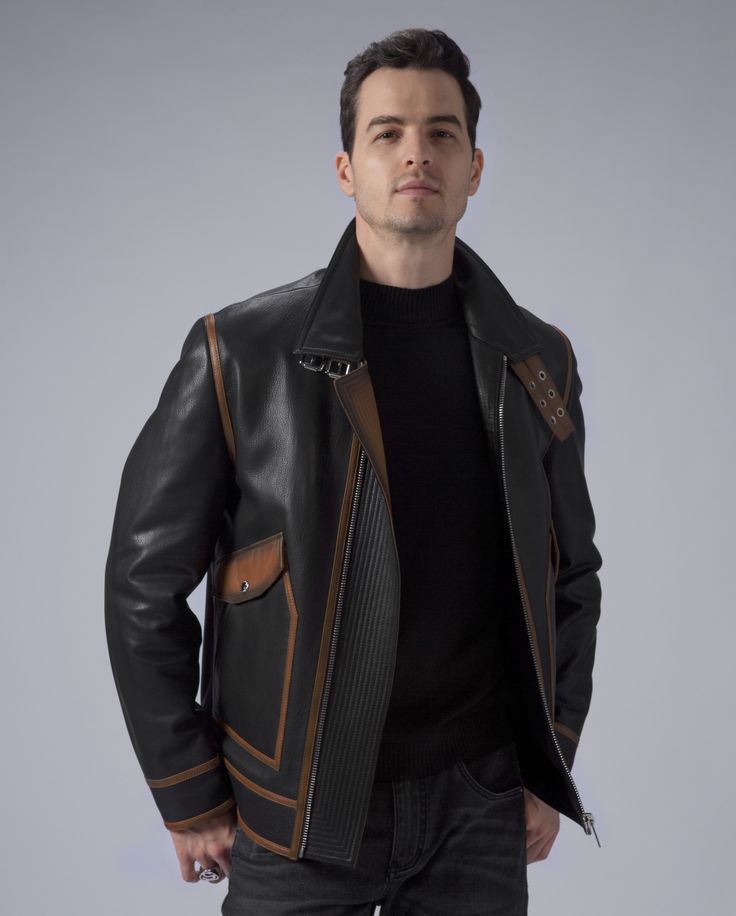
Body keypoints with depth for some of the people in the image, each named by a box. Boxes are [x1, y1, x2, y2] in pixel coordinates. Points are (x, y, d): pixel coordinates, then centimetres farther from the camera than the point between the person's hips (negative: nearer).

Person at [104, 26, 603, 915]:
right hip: (300, 813, -2)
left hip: (481, 806, 3)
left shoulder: (538, 362, 1)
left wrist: (549, 767, 7)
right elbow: (145, 584, -5)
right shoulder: (240, 353, -10)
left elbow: (571, 575, 10)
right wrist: (190, 800, -4)